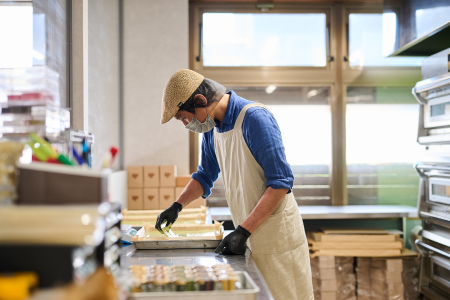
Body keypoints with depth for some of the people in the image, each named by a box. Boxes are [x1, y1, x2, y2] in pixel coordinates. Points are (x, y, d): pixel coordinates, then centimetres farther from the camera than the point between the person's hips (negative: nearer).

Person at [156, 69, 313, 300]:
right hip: (250, 237, 7)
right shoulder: (212, 127, 7)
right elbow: (206, 176, 23)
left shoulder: (255, 118, -19)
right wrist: (176, 206, 9)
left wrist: (243, 231, -23)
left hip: (277, 235, -7)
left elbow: (281, 182, -22)